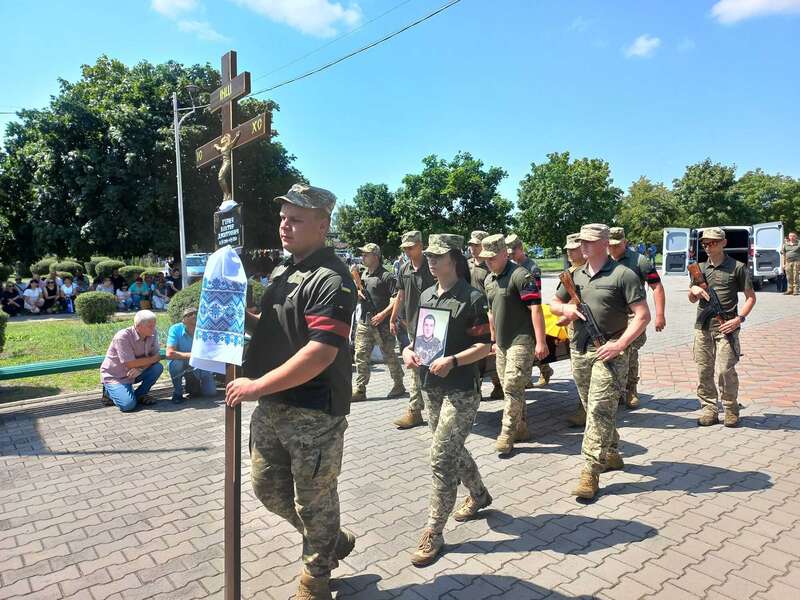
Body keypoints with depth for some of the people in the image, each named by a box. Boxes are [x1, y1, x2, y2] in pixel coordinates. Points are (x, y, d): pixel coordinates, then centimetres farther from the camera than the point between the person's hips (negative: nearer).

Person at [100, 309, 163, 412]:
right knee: (128, 405, -23)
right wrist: (154, 358, -18)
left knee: (158, 367, -19)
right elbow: (130, 364, -28)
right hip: (114, 376, -6)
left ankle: (139, 395, 3)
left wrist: (140, 368, -26)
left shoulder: (152, 334, -9)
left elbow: (157, 356, -9)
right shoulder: (122, 337, -26)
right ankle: (109, 392, 10)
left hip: (133, 374, 6)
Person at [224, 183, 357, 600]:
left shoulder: (331, 280, -18)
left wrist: (258, 385, -23)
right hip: (270, 407, 9)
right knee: (268, 489, 21)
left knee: (313, 501, 10)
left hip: (313, 415, -9)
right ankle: (334, 541, 43)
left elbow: (321, 353, -27)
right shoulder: (282, 271, 11)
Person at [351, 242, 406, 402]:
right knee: (361, 355, 4)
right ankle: (359, 390, 11)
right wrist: (357, 294, 2)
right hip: (364, 322, 7)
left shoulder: (385, 276, -9)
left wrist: (383, 314, -20)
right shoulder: (363, 274, 15)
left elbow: (397, 298, -15)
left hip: (381, 323, -7)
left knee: (389, 356, 5)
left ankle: (399, 385, 21)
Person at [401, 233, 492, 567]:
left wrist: (452, 360, -26)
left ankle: (434, 532, 8)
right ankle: (479, 495, 46)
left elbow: (485, 346, -13)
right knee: (452, 449, 20)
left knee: (442, 456, -7)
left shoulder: (472, 298, -12)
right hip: (430, 386, 8)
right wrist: (409, 350, -3)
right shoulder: (426, 296, 9)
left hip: (461, 390, -7)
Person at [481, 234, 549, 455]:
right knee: (511, 388, 14)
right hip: (502, 343, 8)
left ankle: (507, 435, -1)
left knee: (513, 387, -9)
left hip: (521, 341, -8)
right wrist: (494, 340, 23)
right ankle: (521, 429, 26)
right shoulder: (489, 280, 12)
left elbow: (535, 309, -18)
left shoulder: (520, 275, -14)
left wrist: (541, 342, -23)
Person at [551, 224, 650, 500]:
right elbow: (553, 304, 21)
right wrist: (565, 308, -3)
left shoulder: (622, 275, -7)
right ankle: (611, 454, 35)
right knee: (593, 408, 16)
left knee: (600, 409, -9)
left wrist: (620, 344, -19)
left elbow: (643, 315, -11)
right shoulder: (575, 275, 11)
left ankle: (591, 472, -4)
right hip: (578, 351, 7)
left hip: (608, 352, -7)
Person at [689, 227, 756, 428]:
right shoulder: (700, 268, 13)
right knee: (703, 370, 5)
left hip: (726, 327, -4)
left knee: (725, 370, -8)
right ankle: (709, 408, 16)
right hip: (702, 326, 4)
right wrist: (694, 290, -4)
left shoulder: (737, 268, 1)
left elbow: (751, 297, 3)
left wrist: (739, 318, -10)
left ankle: (731, 409, 11)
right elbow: (692, 300, 19)